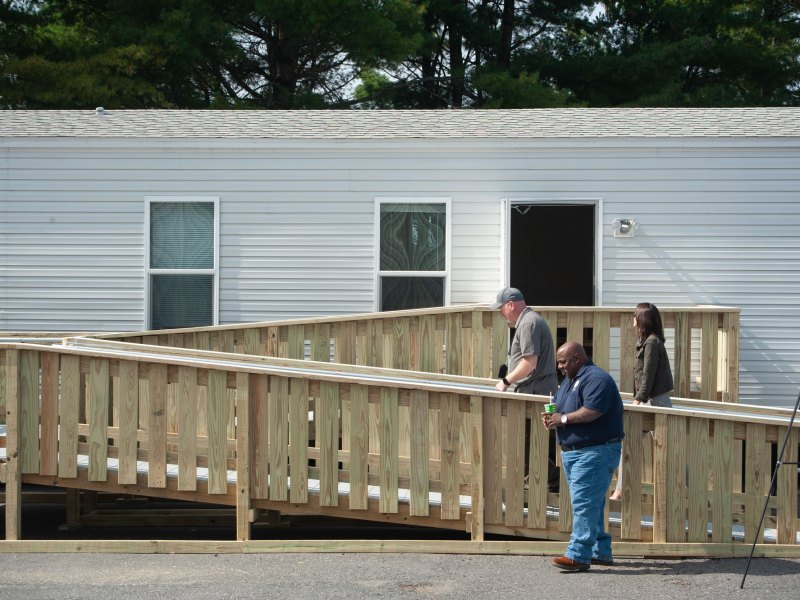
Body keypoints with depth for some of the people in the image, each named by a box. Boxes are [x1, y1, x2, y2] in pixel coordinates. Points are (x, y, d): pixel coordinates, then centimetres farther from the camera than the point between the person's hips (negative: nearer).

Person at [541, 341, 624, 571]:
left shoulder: (596, 379, -14)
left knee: (584, 502, -14)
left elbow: (592, 412, -25)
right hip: (571, 452, 10)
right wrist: (552, 418, 2)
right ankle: (601, 551, 21)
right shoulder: (569, 381, 19)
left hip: (595, 452, -10)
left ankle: (578, 555, -17)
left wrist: (564, 418, -17)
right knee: (591, 503, 14)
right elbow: (563, 411, 25)